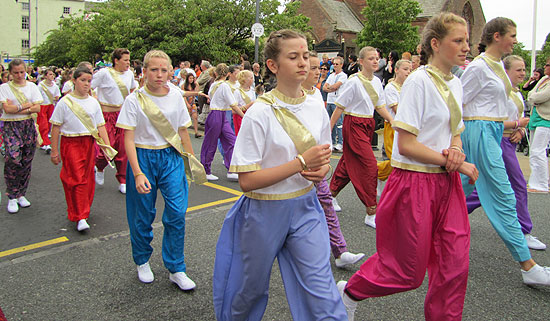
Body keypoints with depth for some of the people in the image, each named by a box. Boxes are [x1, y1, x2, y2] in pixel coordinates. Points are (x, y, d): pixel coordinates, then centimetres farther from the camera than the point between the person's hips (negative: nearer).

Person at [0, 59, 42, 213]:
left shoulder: (32, 86, 9)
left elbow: (37, 108, -1)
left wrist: (16, 108, -9)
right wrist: (27, 105, -6)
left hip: (28, 126, 3)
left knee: (26, 162, 5)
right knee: (13, 158, -19)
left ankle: (21, 194, 19)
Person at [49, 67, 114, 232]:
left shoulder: (93, 102, 7)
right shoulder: (64, 103, -4)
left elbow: (100, 126, 8)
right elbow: (56, 128, -1)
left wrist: (107, 146, -1)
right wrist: (54, 151, -2)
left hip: (90, 142, 4)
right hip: (71, 143, -4)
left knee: (88, 178, 10)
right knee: (77, 179, -9)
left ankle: (84, 209, 28)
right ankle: (80, 217, -5)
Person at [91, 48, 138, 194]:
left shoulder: (129, 74, 9)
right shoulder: (104, 73, -7)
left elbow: (133, 88, 28)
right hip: (107, 115, -4)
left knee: (123, 149, 2)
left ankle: (123, 182, 12)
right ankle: (99, 167, 26)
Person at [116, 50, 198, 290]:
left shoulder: (176, 96, 2)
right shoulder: (134, 100, -7)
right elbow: (128, 139, -10)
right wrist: (137, 173, -18)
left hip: (171, 157, 2)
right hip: (143, 158, -2)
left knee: (177, 213, -5)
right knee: (143, 216, 8)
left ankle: (176, 269, 10)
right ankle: (142, 262, 33)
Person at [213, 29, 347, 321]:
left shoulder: (316, 107, 0)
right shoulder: (260, 113, -16)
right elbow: (247, 180, -19)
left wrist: (320, 171, -11)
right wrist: (301, 163, -23)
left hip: (305, 208, 3)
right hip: (265, 212, -3)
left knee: (321, 292, -1)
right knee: (250, 290, 17)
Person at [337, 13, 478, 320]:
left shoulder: (455, 84, 10)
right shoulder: (419, 81, -14)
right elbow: (405, 145, -19)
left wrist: (456, 150, -5)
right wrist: (458, 163, -14)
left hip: (446, 182, 7)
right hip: (416, 183, -7)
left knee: (456, 265, 7)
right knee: (409, 271, 4)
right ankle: (349, 291, 27)